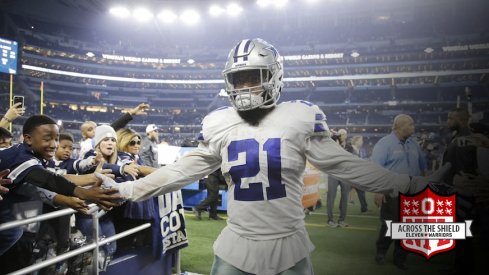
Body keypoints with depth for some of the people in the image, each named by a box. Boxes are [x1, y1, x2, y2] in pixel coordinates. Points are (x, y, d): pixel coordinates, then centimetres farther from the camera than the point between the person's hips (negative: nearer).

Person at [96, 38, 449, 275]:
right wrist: (126, 189, 5)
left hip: (289, 246, -1)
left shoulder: (300, 119, -8)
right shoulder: (218, 126, 0)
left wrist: (411, 184, -5)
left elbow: (344, 165, -4)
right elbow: (181, 171, 6)